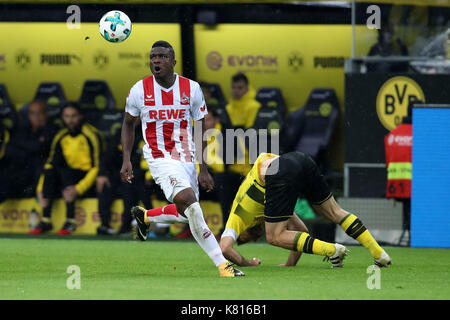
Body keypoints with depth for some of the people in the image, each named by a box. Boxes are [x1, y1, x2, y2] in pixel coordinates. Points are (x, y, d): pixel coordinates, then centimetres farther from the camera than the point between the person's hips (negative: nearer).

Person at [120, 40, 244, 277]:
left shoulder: (191, 89, -1)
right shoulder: (140, 90, -4)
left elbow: (201, 129, 5)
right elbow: (128, 124, 12)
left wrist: (204, 169, 0)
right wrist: (126, 160, 3)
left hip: (187, 158, 4)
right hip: (160, 158, -4)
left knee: (186, 212, 12)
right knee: (189, 202, -24)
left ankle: (144, 217, 42)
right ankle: (222, 264, -25)